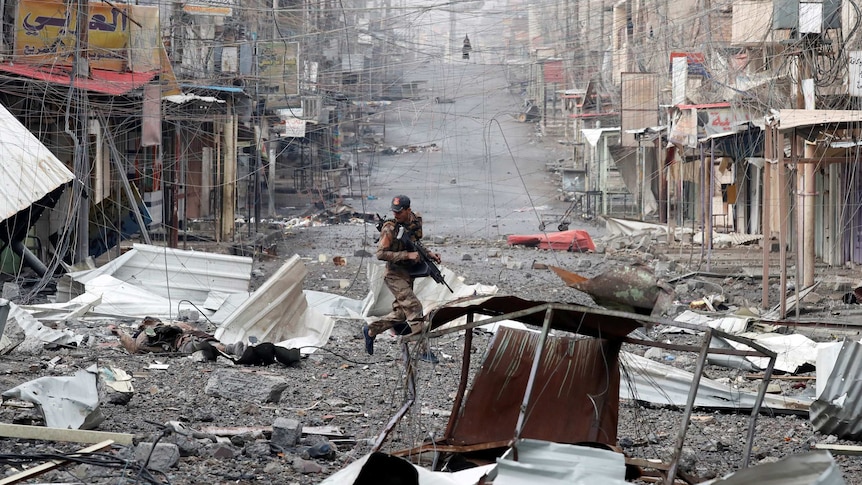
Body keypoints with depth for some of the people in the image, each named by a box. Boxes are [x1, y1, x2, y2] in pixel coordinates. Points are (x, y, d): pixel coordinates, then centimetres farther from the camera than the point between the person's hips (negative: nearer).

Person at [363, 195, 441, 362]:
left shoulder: (416, 220, 4)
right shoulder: (390, 228, -17)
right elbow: (381, 254, -22)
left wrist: (429, 254, 2)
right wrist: (407, 255, -26)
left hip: (409, 275, 8)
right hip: (395, 275, -8)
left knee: (401, 313, 12)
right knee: (414, 307, -15)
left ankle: (370, 330, 30)